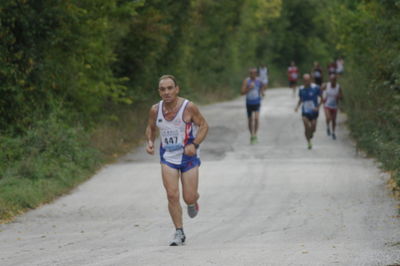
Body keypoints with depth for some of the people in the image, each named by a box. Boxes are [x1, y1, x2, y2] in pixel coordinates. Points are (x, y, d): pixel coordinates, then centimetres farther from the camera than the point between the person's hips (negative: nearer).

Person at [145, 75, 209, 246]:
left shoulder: (189, 107, -16)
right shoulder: (155, 110, -5)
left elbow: (204, 126, -6)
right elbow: (150, 128, 13)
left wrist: (194, 144, -21)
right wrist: (149, 142, -8)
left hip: (189, 156, -2)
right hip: (168, 157, 2)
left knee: (189, 198, -1)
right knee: (172, 195, -9)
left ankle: (193, 201, 39)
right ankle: (179, 233, 3)